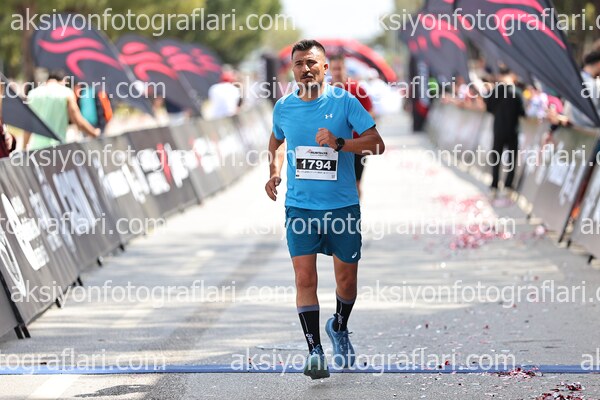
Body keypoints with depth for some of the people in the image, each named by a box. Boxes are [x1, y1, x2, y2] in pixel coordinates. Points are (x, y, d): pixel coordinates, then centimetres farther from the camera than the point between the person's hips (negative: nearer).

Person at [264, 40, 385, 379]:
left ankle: (339, 329, 38)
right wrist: (275, 171, 10)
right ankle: (315, 350, -7)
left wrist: (339, 143, -22)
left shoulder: (344, 102, -5)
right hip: (300, 207, 1)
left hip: (342, 207, -1)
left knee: (347, 278, 9)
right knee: (305, 278, -11)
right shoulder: (283, 108, 4)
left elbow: (377, 144, -9)